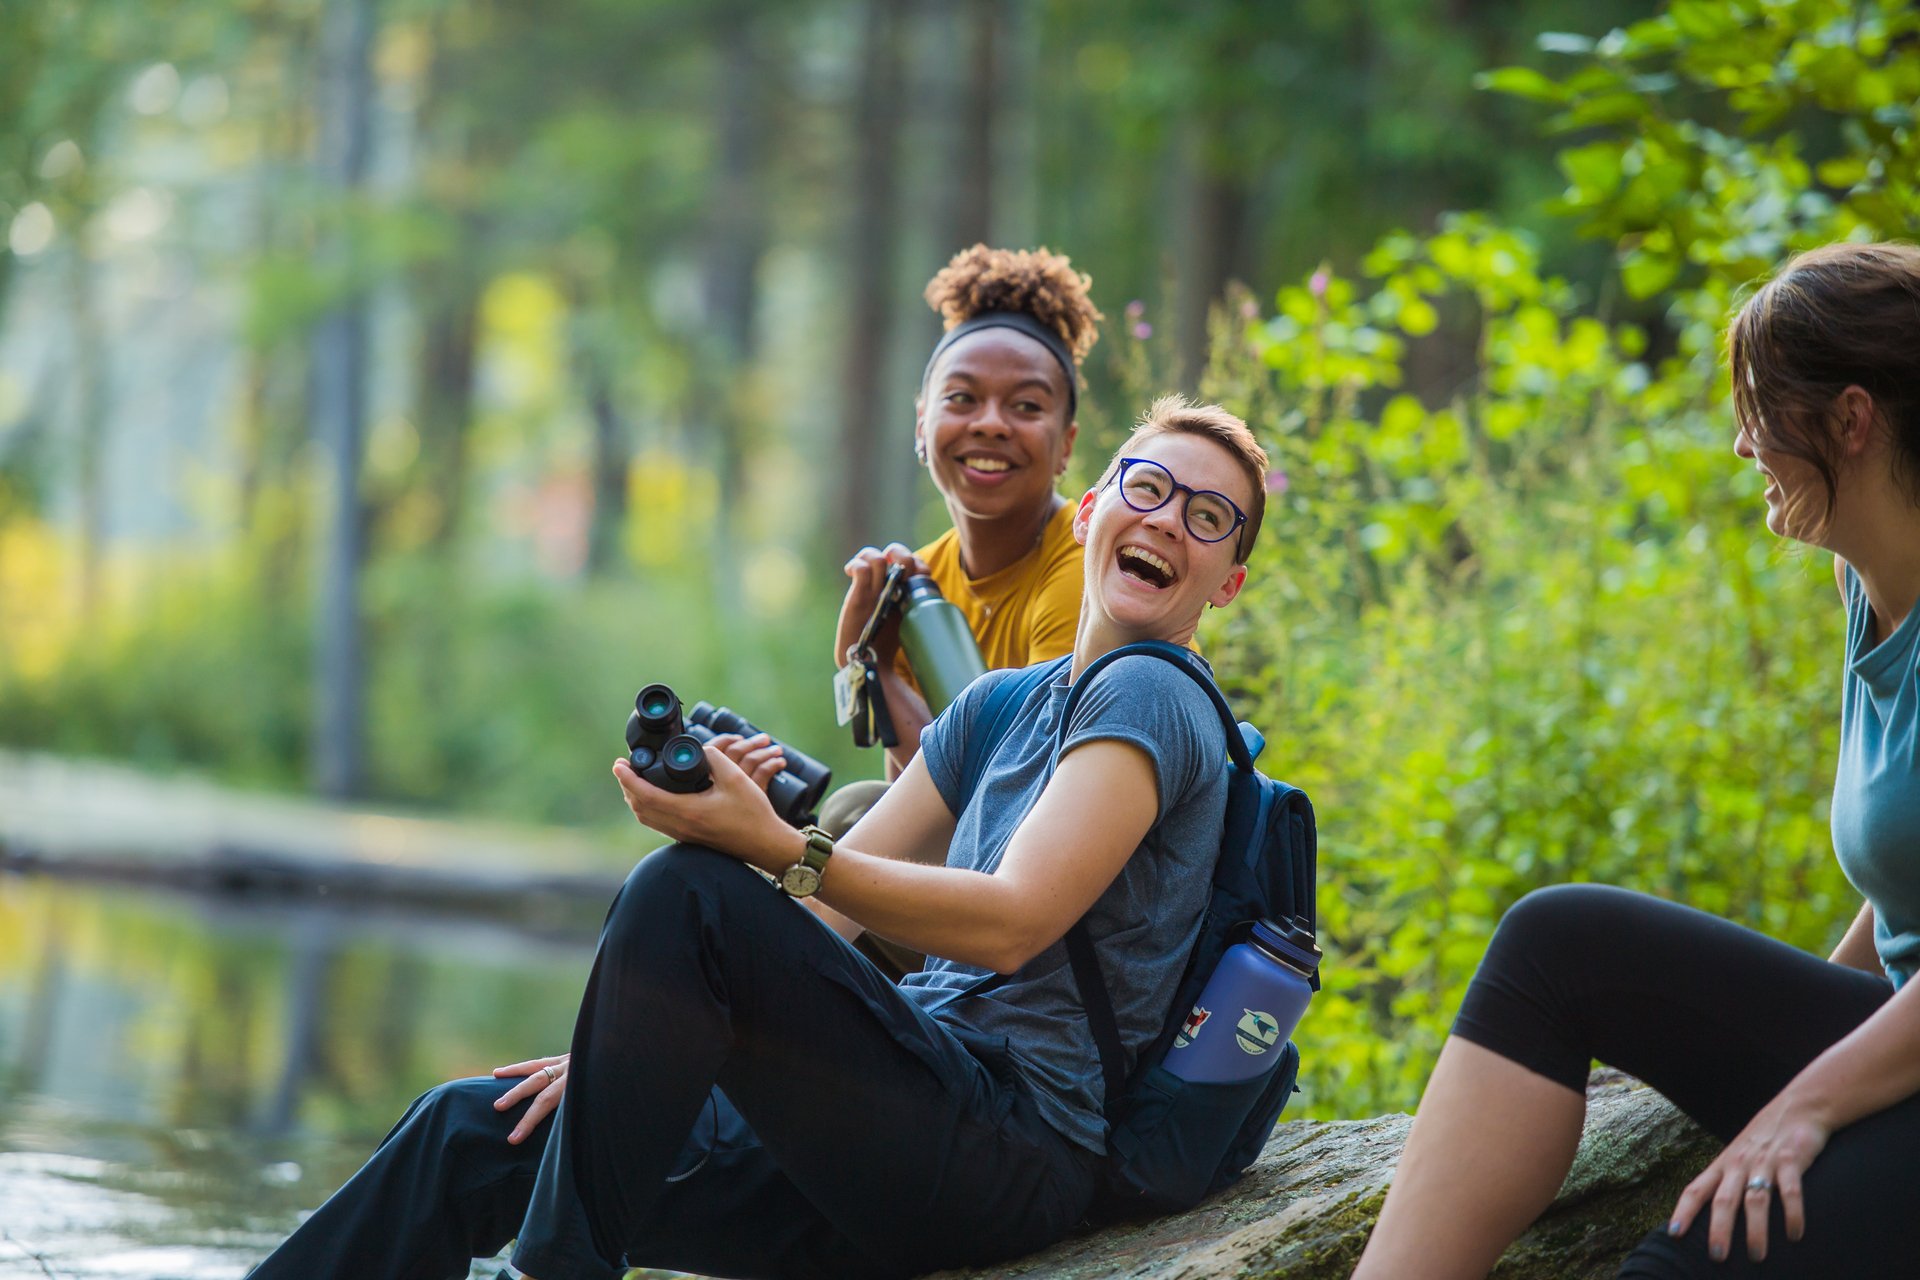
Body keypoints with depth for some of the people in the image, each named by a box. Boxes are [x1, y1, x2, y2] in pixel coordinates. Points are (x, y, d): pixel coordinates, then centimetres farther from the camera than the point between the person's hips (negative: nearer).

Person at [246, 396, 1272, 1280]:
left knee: (687, 890, -24)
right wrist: (623, 1049, 4)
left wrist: (774, 847, -29)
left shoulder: (1148, 698, -5)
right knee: (470, 1133, 2)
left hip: (1017, 1154, -8)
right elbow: (830, 901, 16)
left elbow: (1014, 923, -19)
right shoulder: (998, 707, 21)